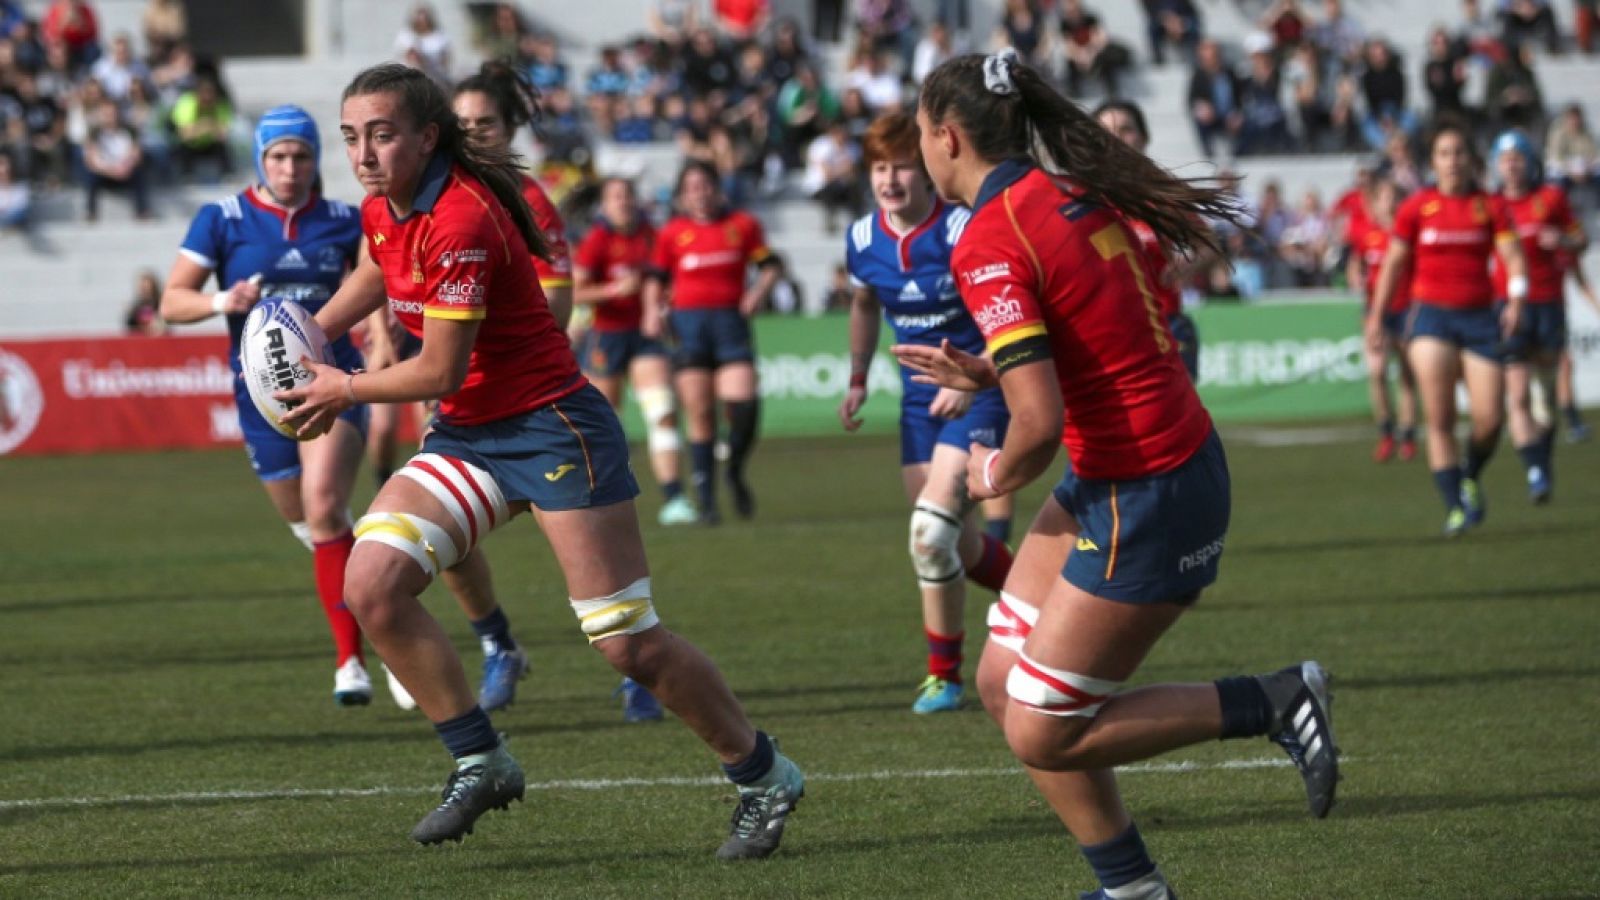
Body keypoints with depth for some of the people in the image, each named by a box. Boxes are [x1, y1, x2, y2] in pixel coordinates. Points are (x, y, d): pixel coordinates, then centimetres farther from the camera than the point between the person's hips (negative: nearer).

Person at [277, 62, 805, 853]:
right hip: (467, 434, 8)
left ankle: (763, 778, 13)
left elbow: (439, 371, -22)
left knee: (628, 645, -7)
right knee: (370, 586, -10)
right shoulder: (383, 209, 2)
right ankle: (480, 763, 3)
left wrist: (346, 389, -8)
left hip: (552, 428, -8)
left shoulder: (461, 222, -25)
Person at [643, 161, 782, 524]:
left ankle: (736, 470, 14)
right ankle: (706, 499, 5)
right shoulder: (672, 233, 8)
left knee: (744, 404, -15)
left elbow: (771, 265, 14)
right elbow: (656, 278, 16)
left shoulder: (743, 225, 8)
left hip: (730, 321, 0)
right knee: (699, 414, -2)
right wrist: (653, 311, 0)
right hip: (688, 323, 0)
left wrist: (759, 291, -3)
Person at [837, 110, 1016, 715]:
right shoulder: (864, 240, -1)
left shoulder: (963, 231, -20)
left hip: (980, 393, -7)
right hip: (920, 397, 7)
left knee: (931, 531, -18)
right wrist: (857, 380, 14)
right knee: (956, 545, 9)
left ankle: (944, 674, -3)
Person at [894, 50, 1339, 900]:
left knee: (1040, 733, 1)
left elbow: (1041, 423, -26)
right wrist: (985, 374, 11)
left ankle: (1273, 704, 4)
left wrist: (996, 476, -5)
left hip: (1146, 502, -9)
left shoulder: (988, 245, -20)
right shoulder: (1071, 194, 7)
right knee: (1003, 682, 14)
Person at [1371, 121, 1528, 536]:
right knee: (1439, 418, -13)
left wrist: (1516, 299, -19)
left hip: (1480, 316, 1)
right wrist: (1377, 315, 11)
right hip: (1431, 315, -1)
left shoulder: (1490, 208, 5)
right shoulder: (1417, 207, 5)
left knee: (1490, 418, -6)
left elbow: (1513, 256, -2)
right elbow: (1394, 262, 12)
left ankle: (1470, 477, 25)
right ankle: (1454, 507, -10)